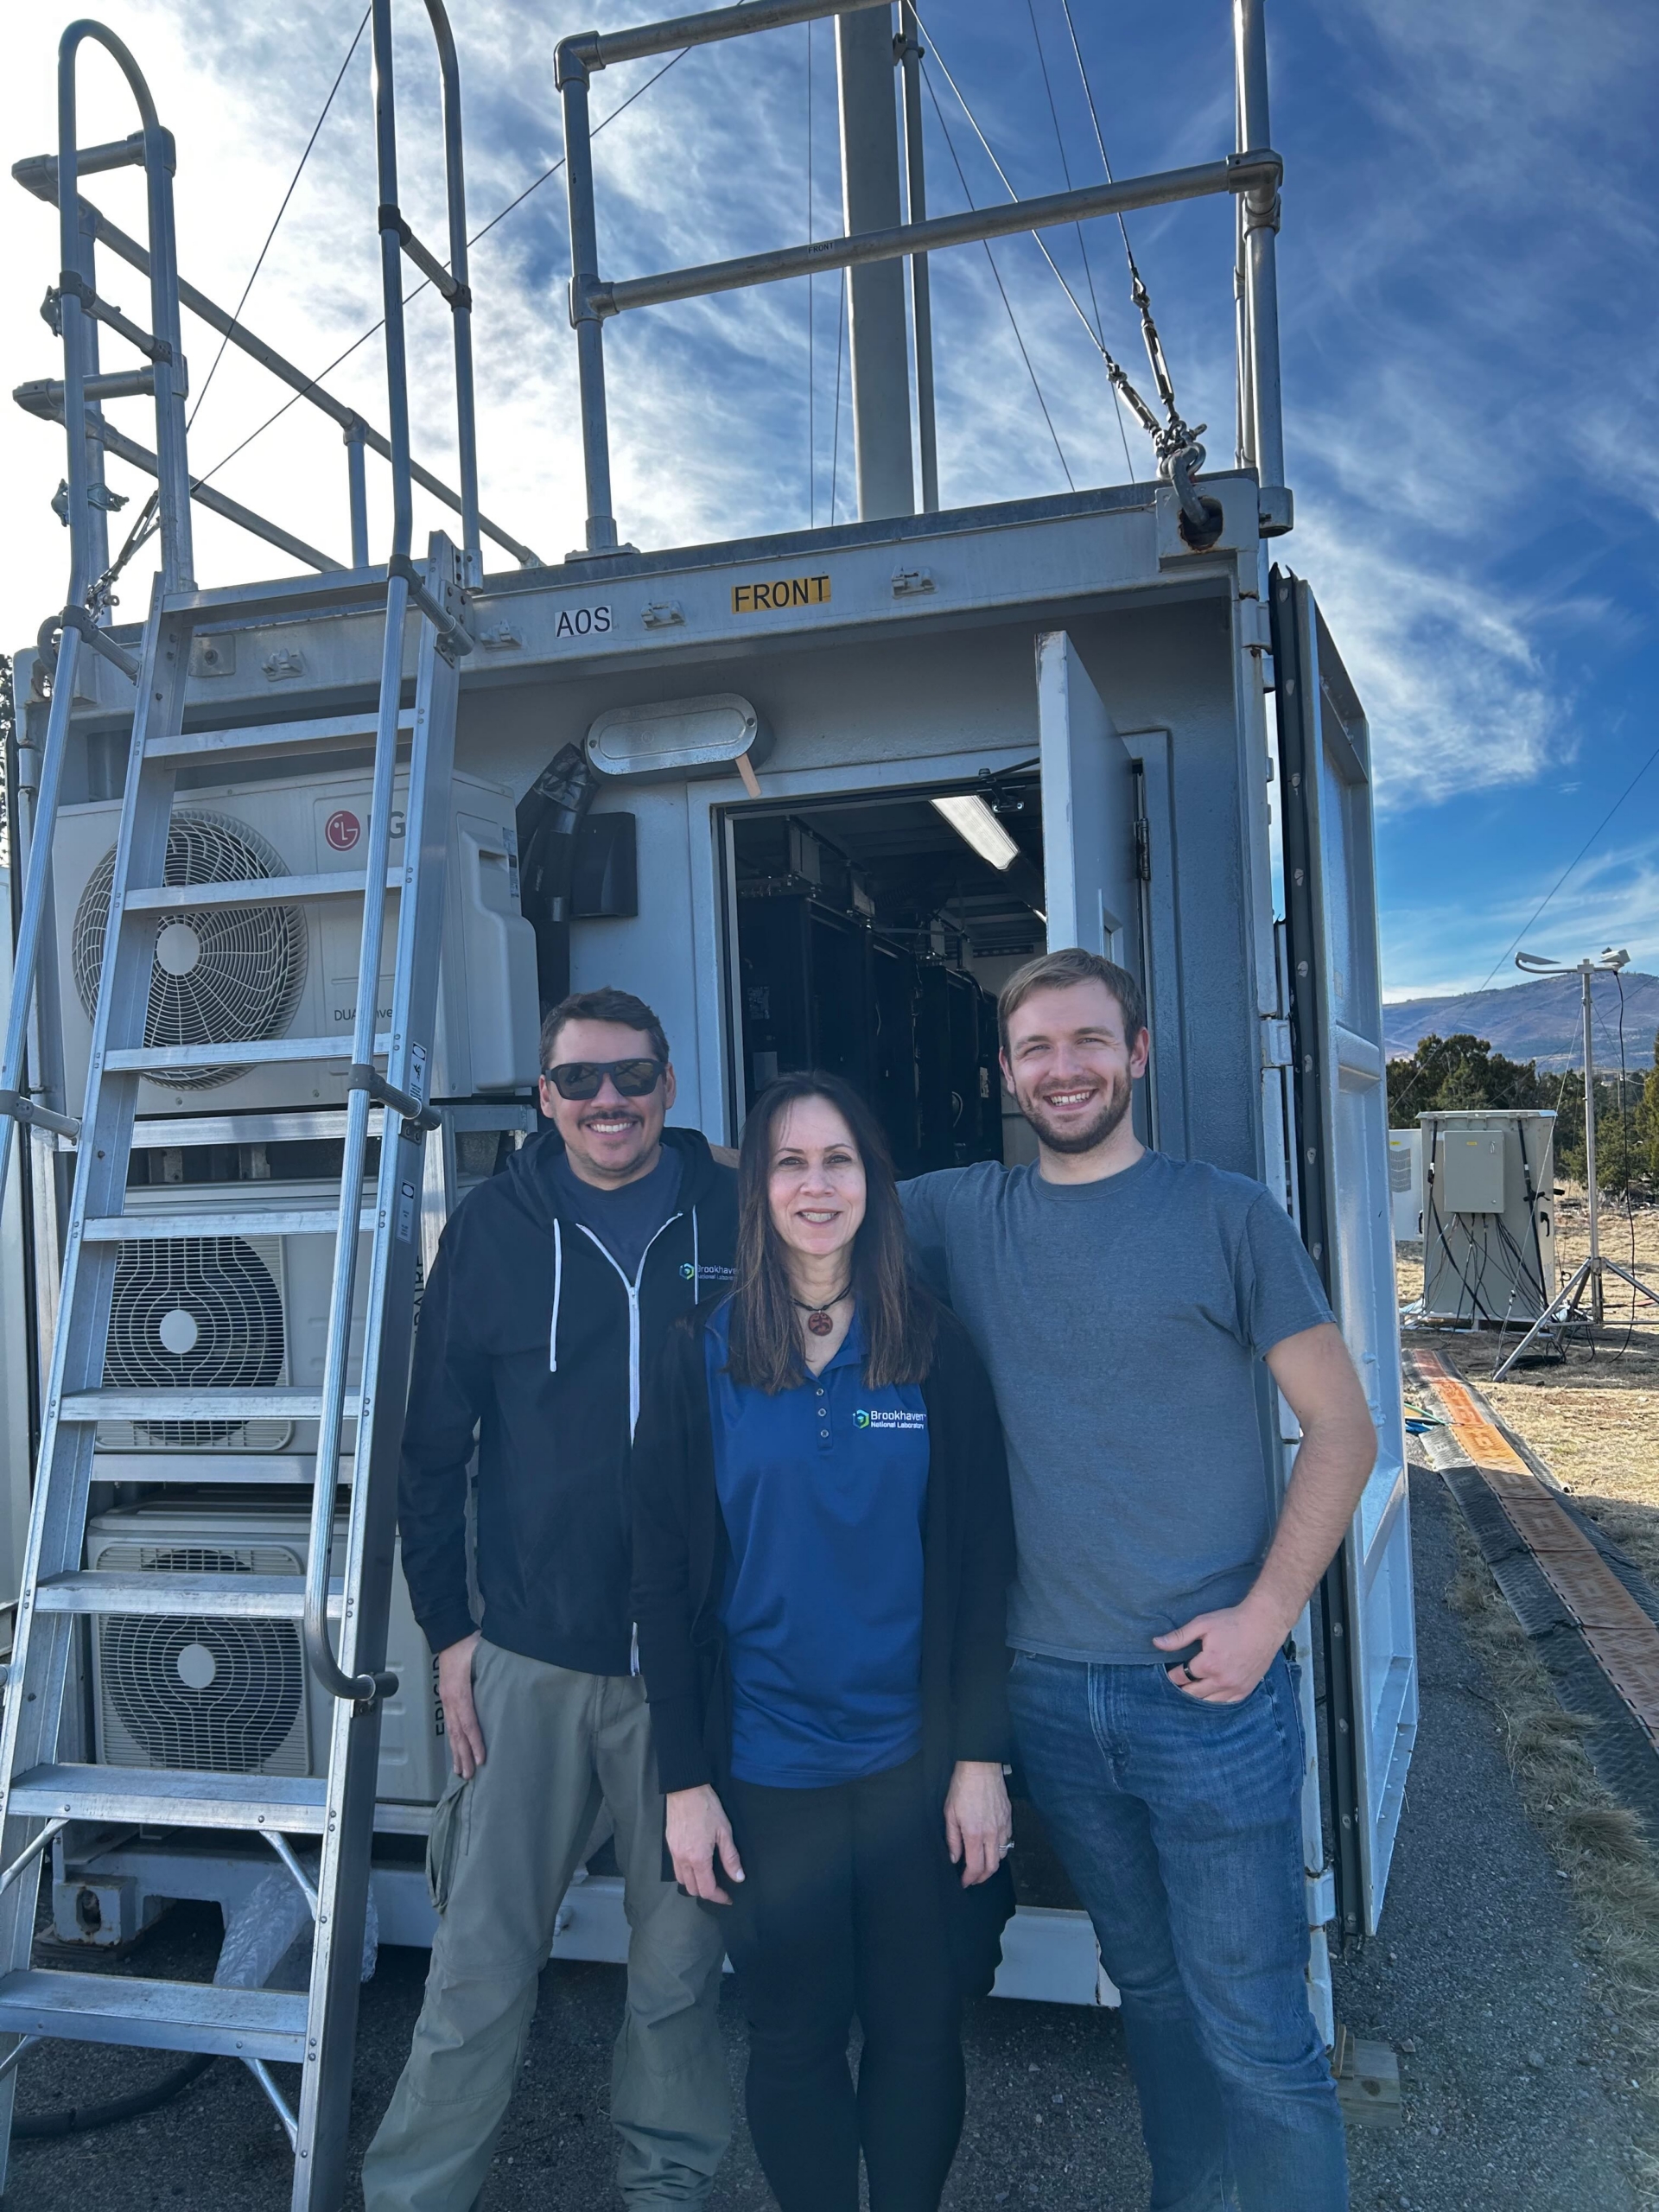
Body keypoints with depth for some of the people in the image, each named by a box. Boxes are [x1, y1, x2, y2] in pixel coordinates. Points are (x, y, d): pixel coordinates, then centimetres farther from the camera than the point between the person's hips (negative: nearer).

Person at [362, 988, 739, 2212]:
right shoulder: (495, 1226, 0)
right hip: (529, 1655, 0)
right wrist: (449, 1626, 3)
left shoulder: (737, 1218, -2)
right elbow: (435, 1443, 5)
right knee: (483, 1956, 8)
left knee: (682, 1954, 14)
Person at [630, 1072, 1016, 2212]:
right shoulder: (700, 1356, -4)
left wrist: (981, 1756, -6)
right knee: (795, 2033, 14)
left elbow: (980, 1564, -2)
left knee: (918, 2030, 13)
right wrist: (685, 1779, -5)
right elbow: (664, 1576, -3)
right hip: (766, 1765, 0)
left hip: (917, 1756, 1)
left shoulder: (937, 1350, -3)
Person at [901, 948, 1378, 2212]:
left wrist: (1266, 1614, -12)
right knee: (1149, 1989, 20)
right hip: (1050, 1689, 3)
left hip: (1209, 1689, -3)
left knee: (1255, 2034, 1)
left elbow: (1343, 1427, -3)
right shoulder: (964, 1217, 4)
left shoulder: (1227, 1213, -4)